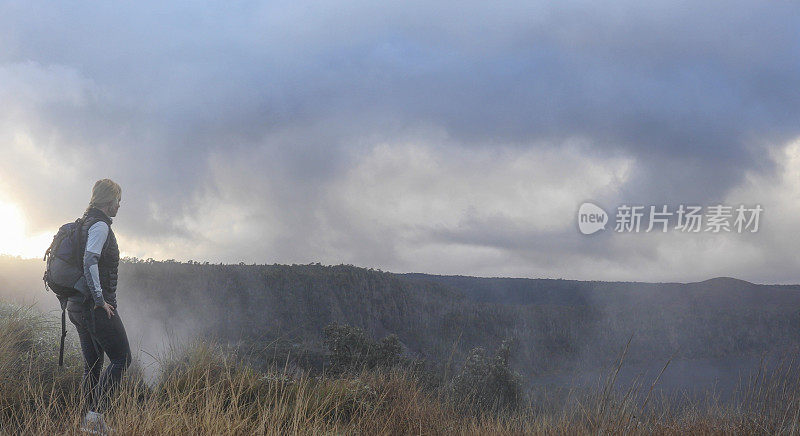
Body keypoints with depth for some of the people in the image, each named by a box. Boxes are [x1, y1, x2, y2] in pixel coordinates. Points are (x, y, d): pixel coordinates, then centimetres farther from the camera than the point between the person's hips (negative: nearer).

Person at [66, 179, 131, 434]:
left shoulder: (86, 224, 19)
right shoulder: (100, 226, -12)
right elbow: (90, 262, -24)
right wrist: (100, 300, -21)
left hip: (77, 305, 10)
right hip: (95, 306, -10)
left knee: (92, 364, 12)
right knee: (121, 359, -6)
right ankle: (95, 414, -13)